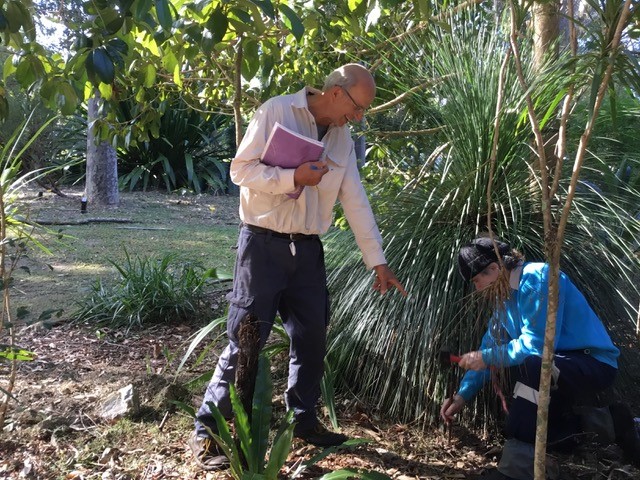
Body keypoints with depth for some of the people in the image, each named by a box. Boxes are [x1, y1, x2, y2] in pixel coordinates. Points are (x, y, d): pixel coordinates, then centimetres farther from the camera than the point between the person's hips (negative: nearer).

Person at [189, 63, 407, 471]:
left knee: (312, 338, 11)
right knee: (246, 341, -5)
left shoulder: (342, 137, 10)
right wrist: (293, 178, -23)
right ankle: (207, 431, 8)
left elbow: (356, 200, 9)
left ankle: (304, 420, 29)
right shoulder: (276, 112, -9)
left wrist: (378, 262, 7)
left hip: (307, 249, 6)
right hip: (264, 244, -6)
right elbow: (241, 169, -11)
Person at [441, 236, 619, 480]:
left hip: (594, 364, -10)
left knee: (528, 364, -36)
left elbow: (535, 345, -30)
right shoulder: (504, 296, 6)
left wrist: (486, 358, -20)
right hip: (555, 368, 10)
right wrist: (463, 395, 1)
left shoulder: (537, 279, -23)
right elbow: (490, 346, 8)